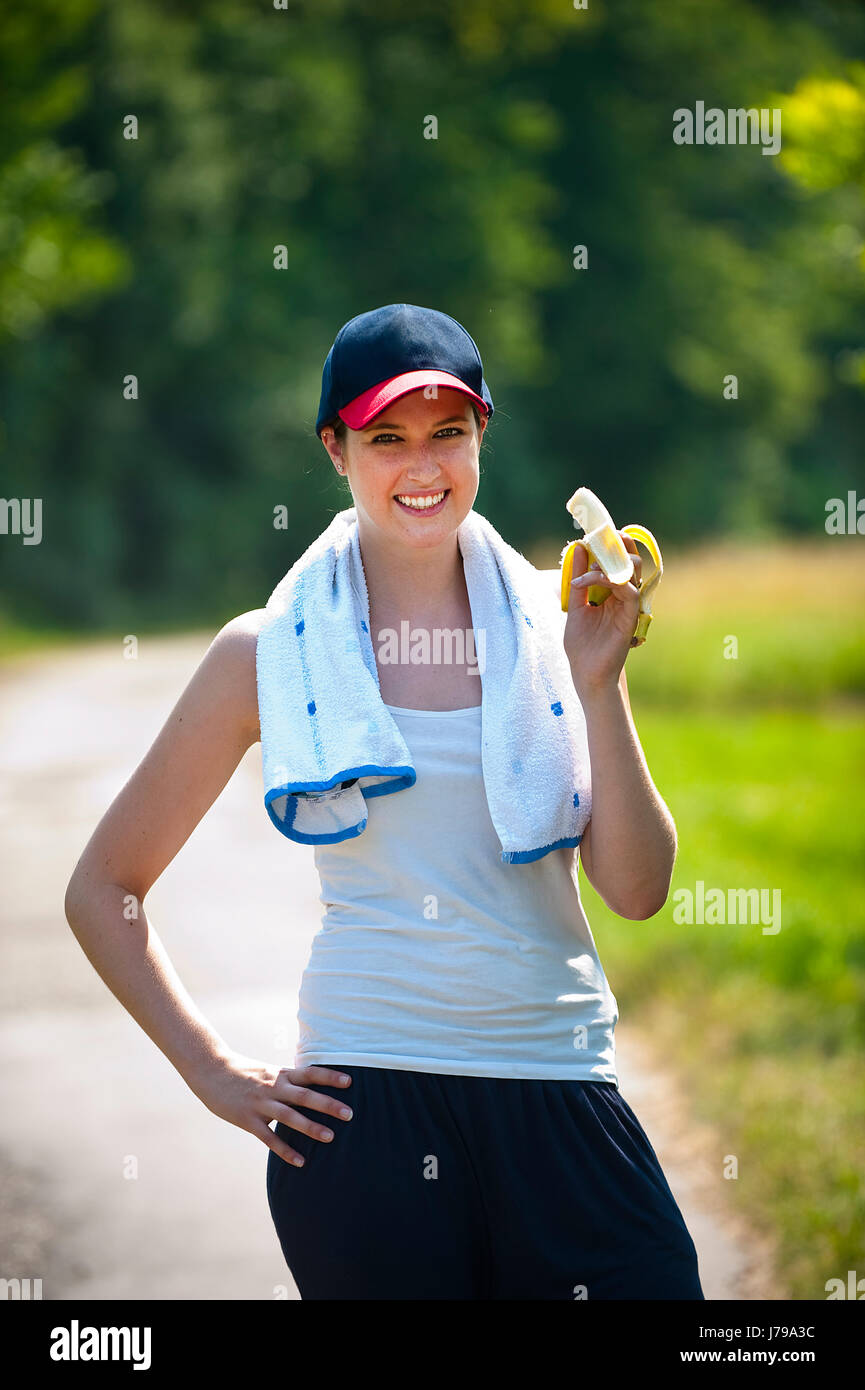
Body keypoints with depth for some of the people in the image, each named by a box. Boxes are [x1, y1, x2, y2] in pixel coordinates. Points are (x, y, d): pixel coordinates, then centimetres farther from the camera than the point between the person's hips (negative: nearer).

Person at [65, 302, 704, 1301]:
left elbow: (637, 890, 0)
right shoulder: (271, 654, 2)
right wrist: (213, 1072, 3)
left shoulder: (547, 630, 7)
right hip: (367, 1103, -2)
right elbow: (102, 889, 9)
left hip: (562, 1100, 2)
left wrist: (599, 683, -9)